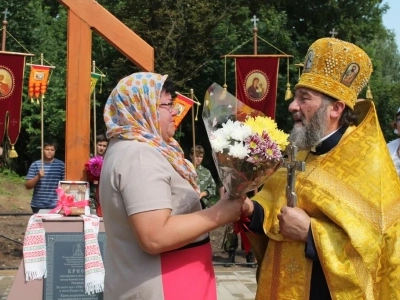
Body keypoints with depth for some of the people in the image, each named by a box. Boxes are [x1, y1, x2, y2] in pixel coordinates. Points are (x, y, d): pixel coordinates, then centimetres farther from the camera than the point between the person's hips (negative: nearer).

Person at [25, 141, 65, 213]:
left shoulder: (61, 164, 3)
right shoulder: (35, 165, 4)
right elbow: (28, 186, 3)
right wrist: (38, 177, -15)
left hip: (56, 206, -1)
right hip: (38, 206, 1)